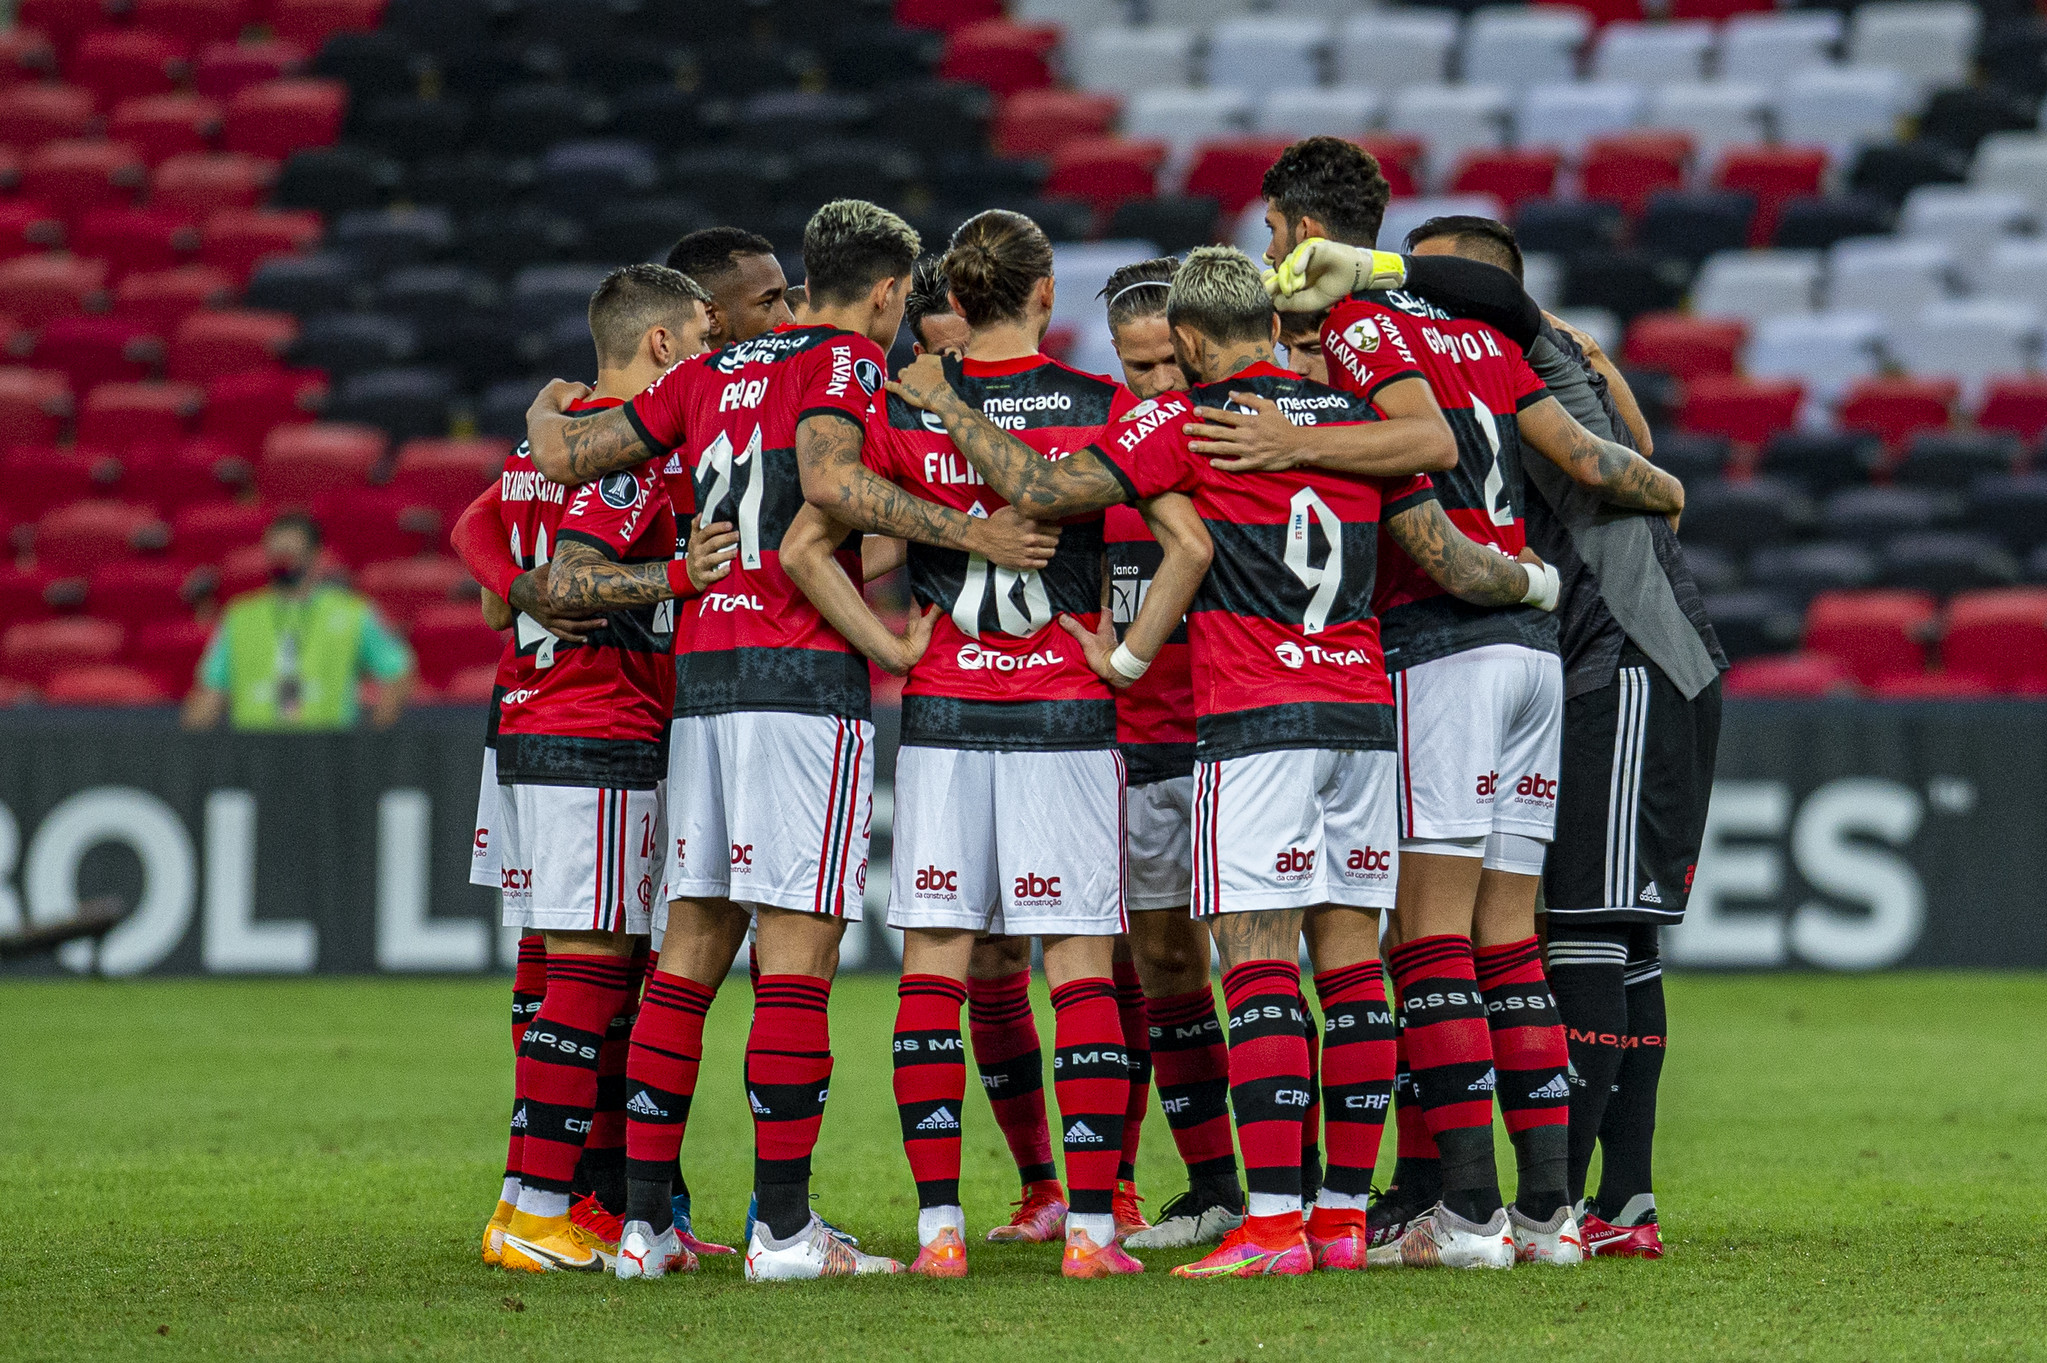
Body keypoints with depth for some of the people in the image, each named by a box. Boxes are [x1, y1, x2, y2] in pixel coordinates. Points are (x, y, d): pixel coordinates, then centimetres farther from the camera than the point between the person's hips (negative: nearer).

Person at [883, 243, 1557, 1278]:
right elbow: (1450, 561, 13)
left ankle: (1272, 1221, -15)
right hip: (1362, 707, 6)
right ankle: (1345, 1212, 8)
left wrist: (944, 404, 5)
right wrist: (1534, 582, 34)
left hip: (1254, 719, -6)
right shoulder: (1358, 422, 11)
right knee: (1350, 962, 7)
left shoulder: (1182, 425, -5)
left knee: (1259, 965, -8)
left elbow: (1044, 490, -9)